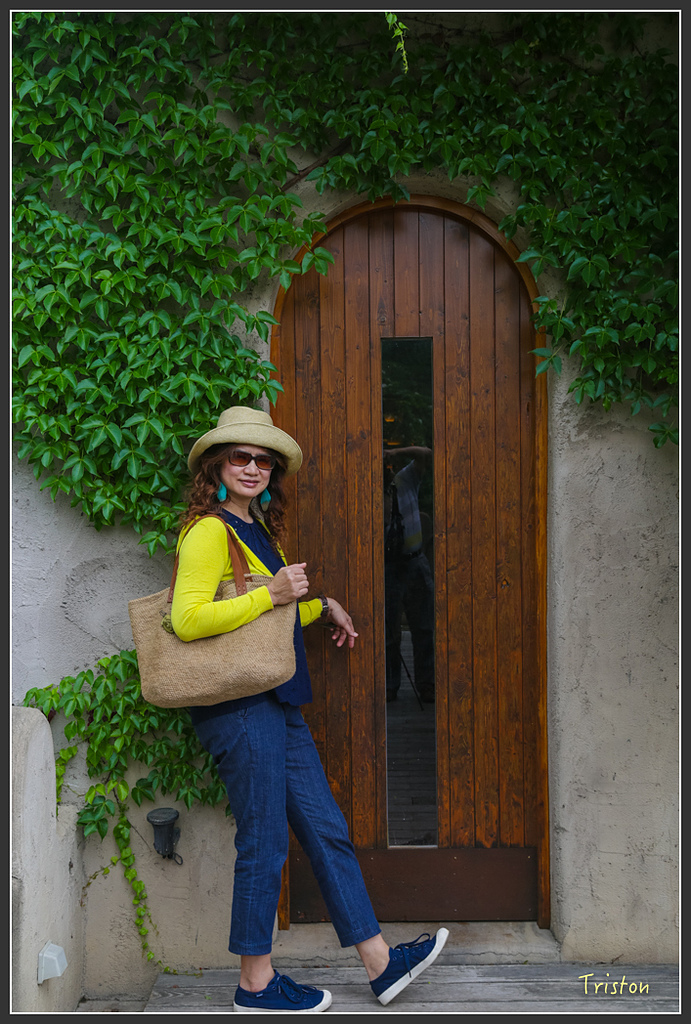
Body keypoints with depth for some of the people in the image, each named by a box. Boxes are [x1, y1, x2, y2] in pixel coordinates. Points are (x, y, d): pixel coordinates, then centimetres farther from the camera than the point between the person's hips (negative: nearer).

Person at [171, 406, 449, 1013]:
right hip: (239, 706, -9)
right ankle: (256, 985, 18)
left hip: (276, 704, 9)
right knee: (264, 842, 1)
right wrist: (272, 594, -21)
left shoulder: (257, 528, 18)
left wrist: (321, 606, 25)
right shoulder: (210, 530, -12)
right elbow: (188, 620, -23)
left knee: (327, 830, 11)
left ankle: (379, 961, 20)